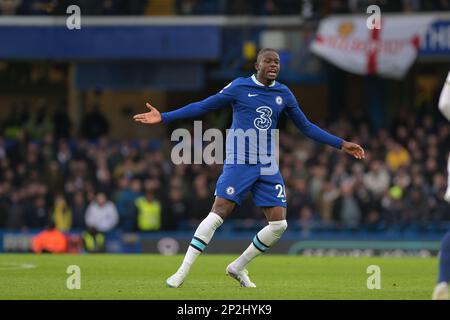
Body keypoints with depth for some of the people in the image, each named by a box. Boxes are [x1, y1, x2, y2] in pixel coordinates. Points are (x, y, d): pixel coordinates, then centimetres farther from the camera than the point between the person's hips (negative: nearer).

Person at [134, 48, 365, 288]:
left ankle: (238, 268, 15)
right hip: (239, 163, -5)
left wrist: (341, 144, 18)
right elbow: (202, 107, 1)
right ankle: (182, 272, -9)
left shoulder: (284, 94, 10)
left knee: (279, 225, -3)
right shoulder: (239, 87, -2)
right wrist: (164, 117, -5)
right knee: (217, 216, -16)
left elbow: (306, 127, 20)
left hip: (268, 167, 5)